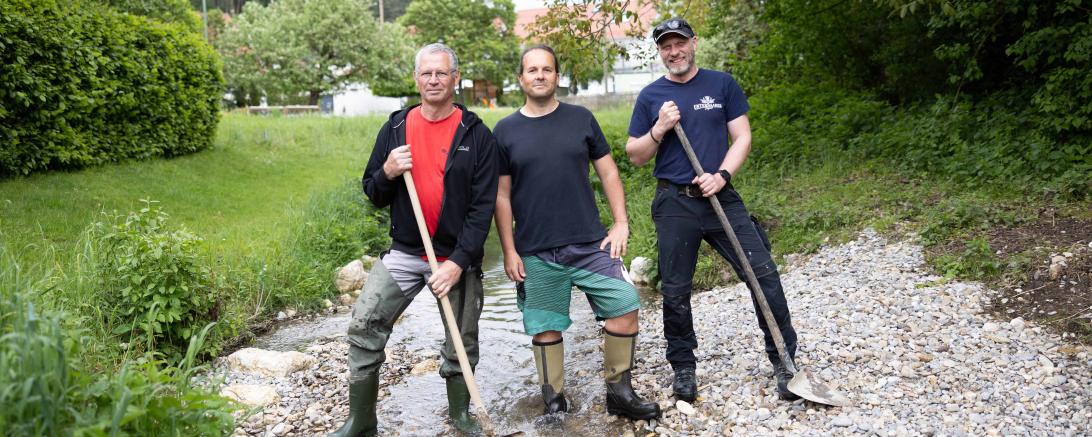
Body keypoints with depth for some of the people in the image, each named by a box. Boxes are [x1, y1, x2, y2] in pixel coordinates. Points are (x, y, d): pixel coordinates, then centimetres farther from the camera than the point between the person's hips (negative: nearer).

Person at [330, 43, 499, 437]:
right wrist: (387, 173, -14)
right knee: (364, 331, -3)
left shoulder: (476, 135, -4)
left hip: (458, 256, -2)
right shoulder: (395, 128, 4)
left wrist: (459, 261, -17)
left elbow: (483, 206, -9)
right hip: (404, 252, 3)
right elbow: (374, 195, 9)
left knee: (461, 345, 8)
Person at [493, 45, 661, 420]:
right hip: (535, 253, -1)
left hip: (591, 244, 1)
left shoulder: (581, 119, 5)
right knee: (545, 327, 6)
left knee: (624, 308, -3)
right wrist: (509, 251, -2)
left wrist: (621, 223, -1)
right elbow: (502, 196, 3)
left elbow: (608, 173, 8)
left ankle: (620, 393, 15)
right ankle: (554, 401, 23)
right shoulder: (505, 131, 3)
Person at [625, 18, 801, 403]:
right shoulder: (651, 96, 6)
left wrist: (722, 175, -13)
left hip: (721, 198, 0)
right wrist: (659, 129, -11)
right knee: (675, 291, 5)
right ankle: (683, 368, 22)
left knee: (764, 274, -5)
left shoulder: (722, 84, 6)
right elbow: (635, 155, 6)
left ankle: (784, 360, 9)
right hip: (674, 205, 0)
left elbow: (742, 137, 3)